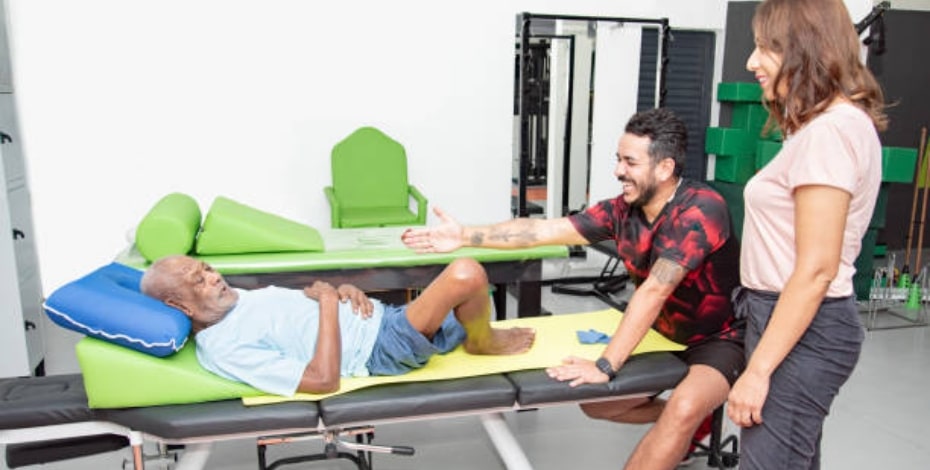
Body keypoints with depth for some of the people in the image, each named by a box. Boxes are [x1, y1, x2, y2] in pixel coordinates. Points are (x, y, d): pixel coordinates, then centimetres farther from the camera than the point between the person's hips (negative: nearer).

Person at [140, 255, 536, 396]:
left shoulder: (236, 300, 12)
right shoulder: (225, 349, -17)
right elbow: (324, 379, -24)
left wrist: (344, 289, -2)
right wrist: (329, 303, -17)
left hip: (380, 318, 9)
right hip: (380, 350, -9)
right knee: (466, 275, -25)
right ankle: (483, 343, 4)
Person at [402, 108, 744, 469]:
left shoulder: (700, 210, -30)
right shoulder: (623, 210, -10)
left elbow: (653, 292, -37)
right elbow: (543, 230, -14)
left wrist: (605, 366, -38)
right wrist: (466, 237, -21)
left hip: (721, 338, -7)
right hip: (665, 335, 7)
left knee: (685, 408, -35)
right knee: (594, 401, 9)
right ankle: (691, 421, 24)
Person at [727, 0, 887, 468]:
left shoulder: (829, 129, -18)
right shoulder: (835, 121, 14)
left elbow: (816, 269, -22)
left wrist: (757, 369, -19)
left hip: (802, 328, -10)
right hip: (792, 319, 10)